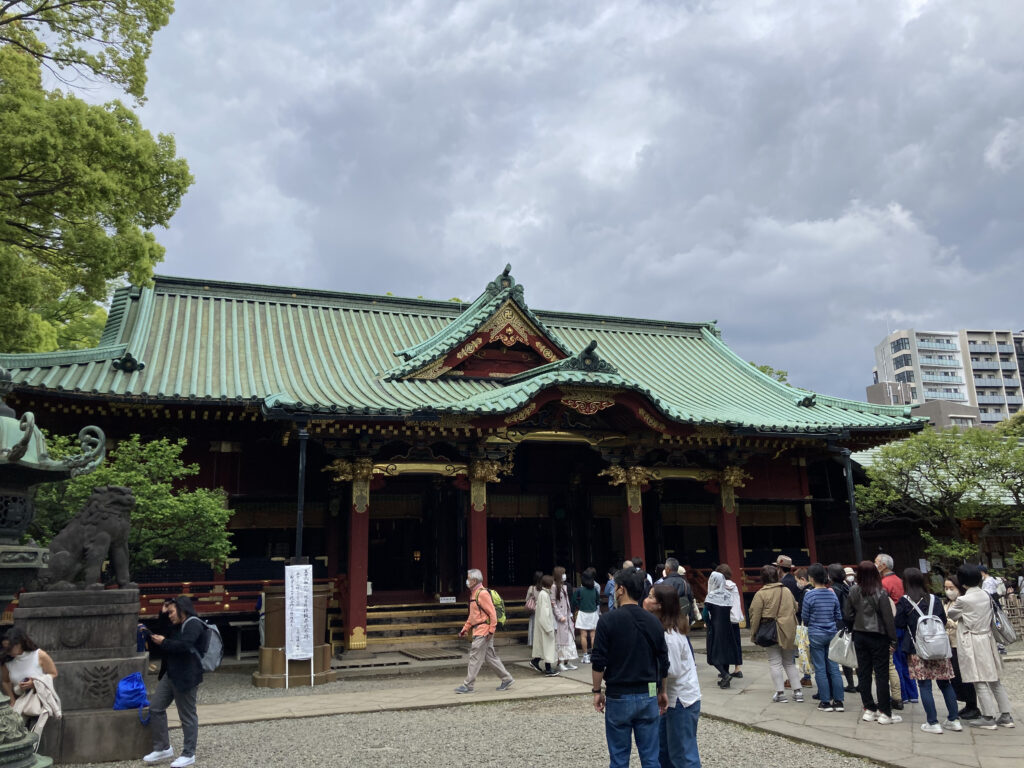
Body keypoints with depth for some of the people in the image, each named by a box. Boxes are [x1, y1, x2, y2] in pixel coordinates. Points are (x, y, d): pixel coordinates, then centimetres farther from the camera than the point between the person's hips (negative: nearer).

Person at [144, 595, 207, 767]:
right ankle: (162, 748, 21)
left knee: (187, 715, 1)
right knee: (155, 707, 10)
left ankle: (189, 754, 13)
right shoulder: (179, 626, 17)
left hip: (186, 677, -10)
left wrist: (163, 642, -17)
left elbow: (183, 646, -28)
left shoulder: (194, 624, -14)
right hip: (171, 674, 10)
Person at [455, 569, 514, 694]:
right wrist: (465, 629, 19)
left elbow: (492, 613, -18)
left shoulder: (482, 593, -15)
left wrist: (491, 630, -20)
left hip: (483, 630, -10)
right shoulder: (474, 594, 16)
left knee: (475, 657, -6)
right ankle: (506, 679, 19)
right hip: (478, 630, 10)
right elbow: (472, 615, 23)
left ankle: (468, 686, -1)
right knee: (491, 657, 12)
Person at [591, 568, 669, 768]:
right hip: (648, 696, 4)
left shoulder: (609, 620, -11)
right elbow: (663, 662, 9)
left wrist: (597, 691, 1)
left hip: (618, 697, -3)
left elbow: (598, 661, -11)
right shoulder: (654, 622, 2)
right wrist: (662, 691, 21)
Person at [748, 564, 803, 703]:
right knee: (789, 662, 16)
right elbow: (795, 608, 16)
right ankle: (797, 691, 13)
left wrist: (753, 633, -2)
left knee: (775, 662, 4)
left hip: (770, 633, -5)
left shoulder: (761, 594, -10)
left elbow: (755, 615, -10)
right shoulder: (787, 591, 5)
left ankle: (780, 693, 2)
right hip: (789, 632, 5)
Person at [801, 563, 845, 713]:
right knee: (834, 668, 9)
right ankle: (838, 701, 10)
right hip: (832, 634, 5)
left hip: (816, 635, -4)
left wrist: (809, 625, 16)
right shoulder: (832, 594, 2)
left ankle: (826, 702, 7)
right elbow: (839, 616, 8)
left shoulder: (810, 595, -12)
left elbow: (805, 617, -6)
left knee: (820, 669, 3)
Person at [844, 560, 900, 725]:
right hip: (878, 636, -4)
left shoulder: (853, 592, -3)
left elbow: (848, 616, 2)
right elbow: (887, 617, -14)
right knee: (882, 674, 3)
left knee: (863, 672, 10)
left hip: (859, 636, 4)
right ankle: (884, 713, 6)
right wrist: (893, 639, -6)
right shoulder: (880, 593, -15)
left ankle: (869, 710, 16)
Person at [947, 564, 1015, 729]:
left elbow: (950, 614, 0)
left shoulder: (963, 600, -17)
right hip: (987, 639, 7)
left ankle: (988, 717, 3)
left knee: (980, 681, 0)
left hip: (972, 643, -7)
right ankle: (1005, 716, 19)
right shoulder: (986, 595, 3)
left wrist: (953, 603, 18)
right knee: (994, 680, 14)